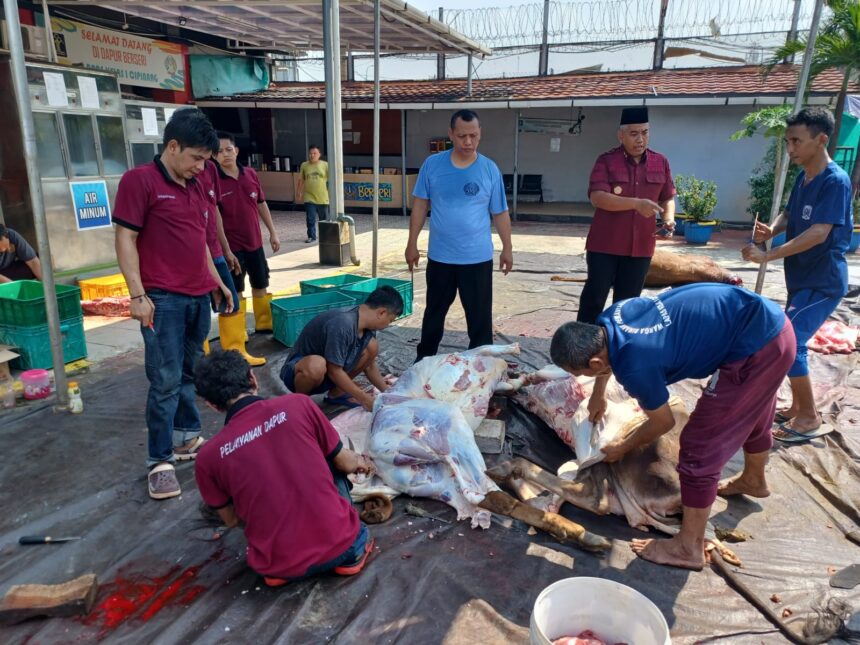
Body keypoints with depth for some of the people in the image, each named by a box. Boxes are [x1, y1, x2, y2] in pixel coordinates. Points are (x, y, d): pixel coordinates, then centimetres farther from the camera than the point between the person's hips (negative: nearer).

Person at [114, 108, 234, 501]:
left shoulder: (196, 187, 15)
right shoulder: (139, 180, -7)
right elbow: (125, 239, -10)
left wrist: (216, 282, 21)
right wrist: (137, 295, -14)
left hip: (198, 296, 7)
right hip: (163, 299, -7)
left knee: (190, 374, 14)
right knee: (166, 381, -5)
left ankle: (187, 438, 27)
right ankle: (160, 461, 5)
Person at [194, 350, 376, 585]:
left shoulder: (208, 457, -4)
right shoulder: (298, 405, -7)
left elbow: (231, 520, 13)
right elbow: (346, 463, 6)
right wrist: (362, 462, 29)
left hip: (280, 569, 2)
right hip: (339, 544, -1)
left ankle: (277, 568, 15)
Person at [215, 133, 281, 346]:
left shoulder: (251, 175, 1)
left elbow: (261, 204, 12)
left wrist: (272, 232, 13)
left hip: (255, 242, 5)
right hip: (231, 246, -5)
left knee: (260, 285, 19)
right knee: (235, 293, 0)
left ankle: (264, 323, 42)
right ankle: (234, 350, 7)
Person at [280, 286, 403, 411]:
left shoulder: (367, 323, -6)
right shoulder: (343, 324, -32)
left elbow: (369, 366, 6)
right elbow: (334, 372, -27)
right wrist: (364, 398, -21)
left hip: (327, 374, 8)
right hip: (298, 370, -8)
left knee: (372, 346, -6)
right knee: (316, 364, -41)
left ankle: (337, 393, 6)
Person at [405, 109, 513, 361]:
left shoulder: (490, 169, -4)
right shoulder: (432, 164, -4)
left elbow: (500, 213, 3)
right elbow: (420, 204, 3)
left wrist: (507, 248, 5)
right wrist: (412, 243, 2)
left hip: (478, 257, -1)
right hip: (439, 256, 1)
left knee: (480, 314, 7)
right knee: (434, 311, 16)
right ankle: (424, 358, 34)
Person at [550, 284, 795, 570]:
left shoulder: (634, 366, -26)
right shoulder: (609, 318, -4)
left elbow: (664, 422, -5)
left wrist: (622, 448, 12)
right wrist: (598, 395, 37)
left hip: (756, 347, -9)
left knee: (700, 447, -1)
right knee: (751, 415, 33)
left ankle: (689, 548, 13)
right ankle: (754, 480, 60)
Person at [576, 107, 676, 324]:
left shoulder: (661, 163, 7)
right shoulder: (606, 161, -6)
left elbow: (668, 198, 16)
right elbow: (597, 198, -18)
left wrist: (668, 218, -6)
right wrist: (636, 204, -28)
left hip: (641, 246, 4)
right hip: (604, 244, -3)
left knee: (627, 301, 9)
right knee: (595, 296, -1)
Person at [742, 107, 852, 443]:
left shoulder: (835, 181, -19)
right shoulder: (803, 178, 8)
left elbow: (819, 233, -27)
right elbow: (788, 214, 12)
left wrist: (768, 255, -31)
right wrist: (771, 230, -11)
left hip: (823, 281, -9)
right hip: (801, 278, 9)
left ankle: (811, 418, 2)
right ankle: (797, 408, 29)